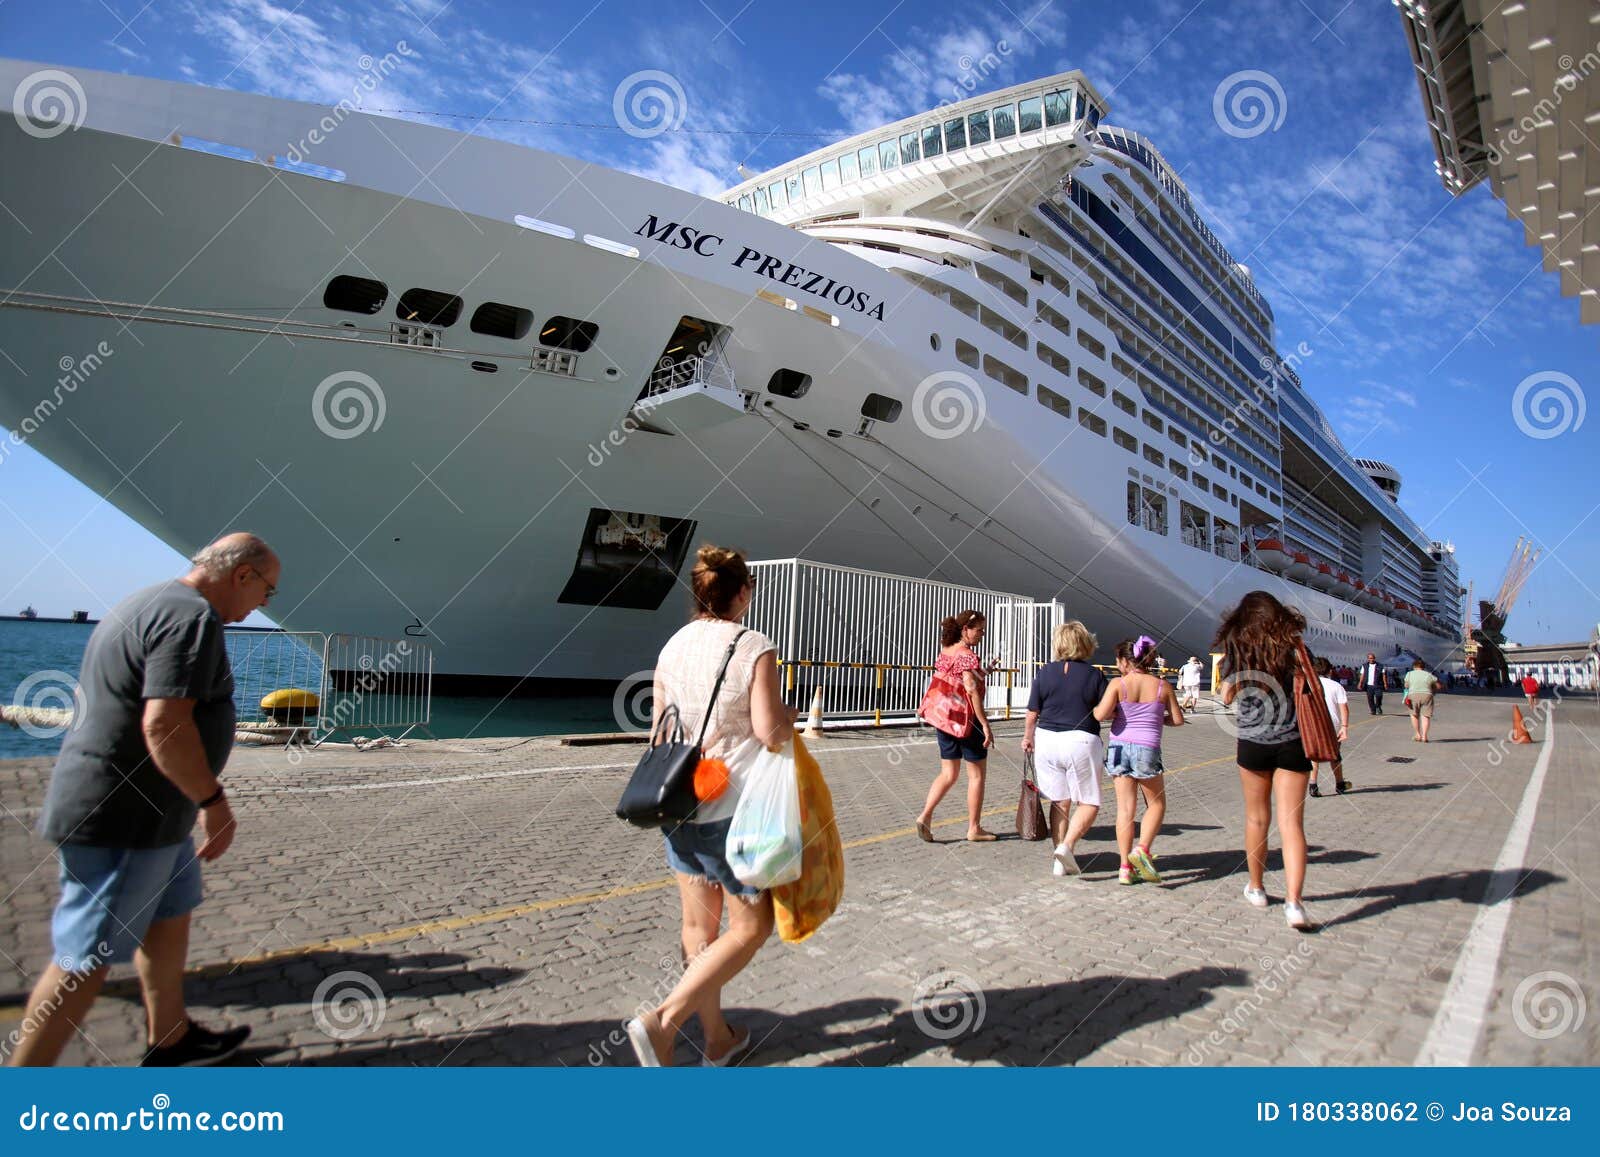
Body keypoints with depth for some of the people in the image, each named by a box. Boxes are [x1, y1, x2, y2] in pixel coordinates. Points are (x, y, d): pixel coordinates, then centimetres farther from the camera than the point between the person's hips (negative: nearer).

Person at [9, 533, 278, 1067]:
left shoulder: (145, 606, 14)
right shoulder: (192, 617, -20)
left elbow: (109, 703, 21)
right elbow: (164, 726, -29)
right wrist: (214, 802, -20)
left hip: (144, 809, 11)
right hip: (126, 819, -11)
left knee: (171, 916, 20)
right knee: (87, 959, -1)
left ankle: (170, 1040, 33)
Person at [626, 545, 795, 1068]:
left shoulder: (672, 647, 4)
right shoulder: (754, 648, -14)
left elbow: (659, 731, 9)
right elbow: (771, 732, -18)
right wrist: (790, 717, 2)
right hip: (734, 810, -7)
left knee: (699, 927, 15)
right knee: (750, 927, 7)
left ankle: (717, 1040, 28)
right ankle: (662, 1022, -5)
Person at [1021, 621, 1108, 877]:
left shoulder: (1044, 673, 0)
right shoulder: (1094, 675, -6)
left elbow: (1032, 713, 3)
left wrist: (1027, 738, 18)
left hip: (1047, 740, 3)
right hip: (1081, 741, -3)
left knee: (1059, 801, 14)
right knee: (1089, 802, 9)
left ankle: (1059, 860, 16)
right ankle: (1067, 846, -10)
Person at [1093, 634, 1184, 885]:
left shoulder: (1117, 684, -6)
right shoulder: (1162, 686, 0)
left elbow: (1100, 714, -16)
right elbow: (1178, 720, 5)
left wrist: (1116, 713, 6)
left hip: (1119, 748, 0)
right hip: (1147, 749, 0)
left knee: (1125, 807, 6)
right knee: (1157, 803, 18)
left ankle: (1125, 867, 7)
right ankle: (1142, 849, -3)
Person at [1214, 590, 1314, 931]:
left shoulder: (1237, 648, -2)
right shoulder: (1292, 646, -4)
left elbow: (1226, 698, 3)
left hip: (1253, 743, 1)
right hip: (1291, 743, -1)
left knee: (1257, 819, 16)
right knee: (1291, 823, -1)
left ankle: (1256, 888, 30)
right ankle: (1294, 901, -11)